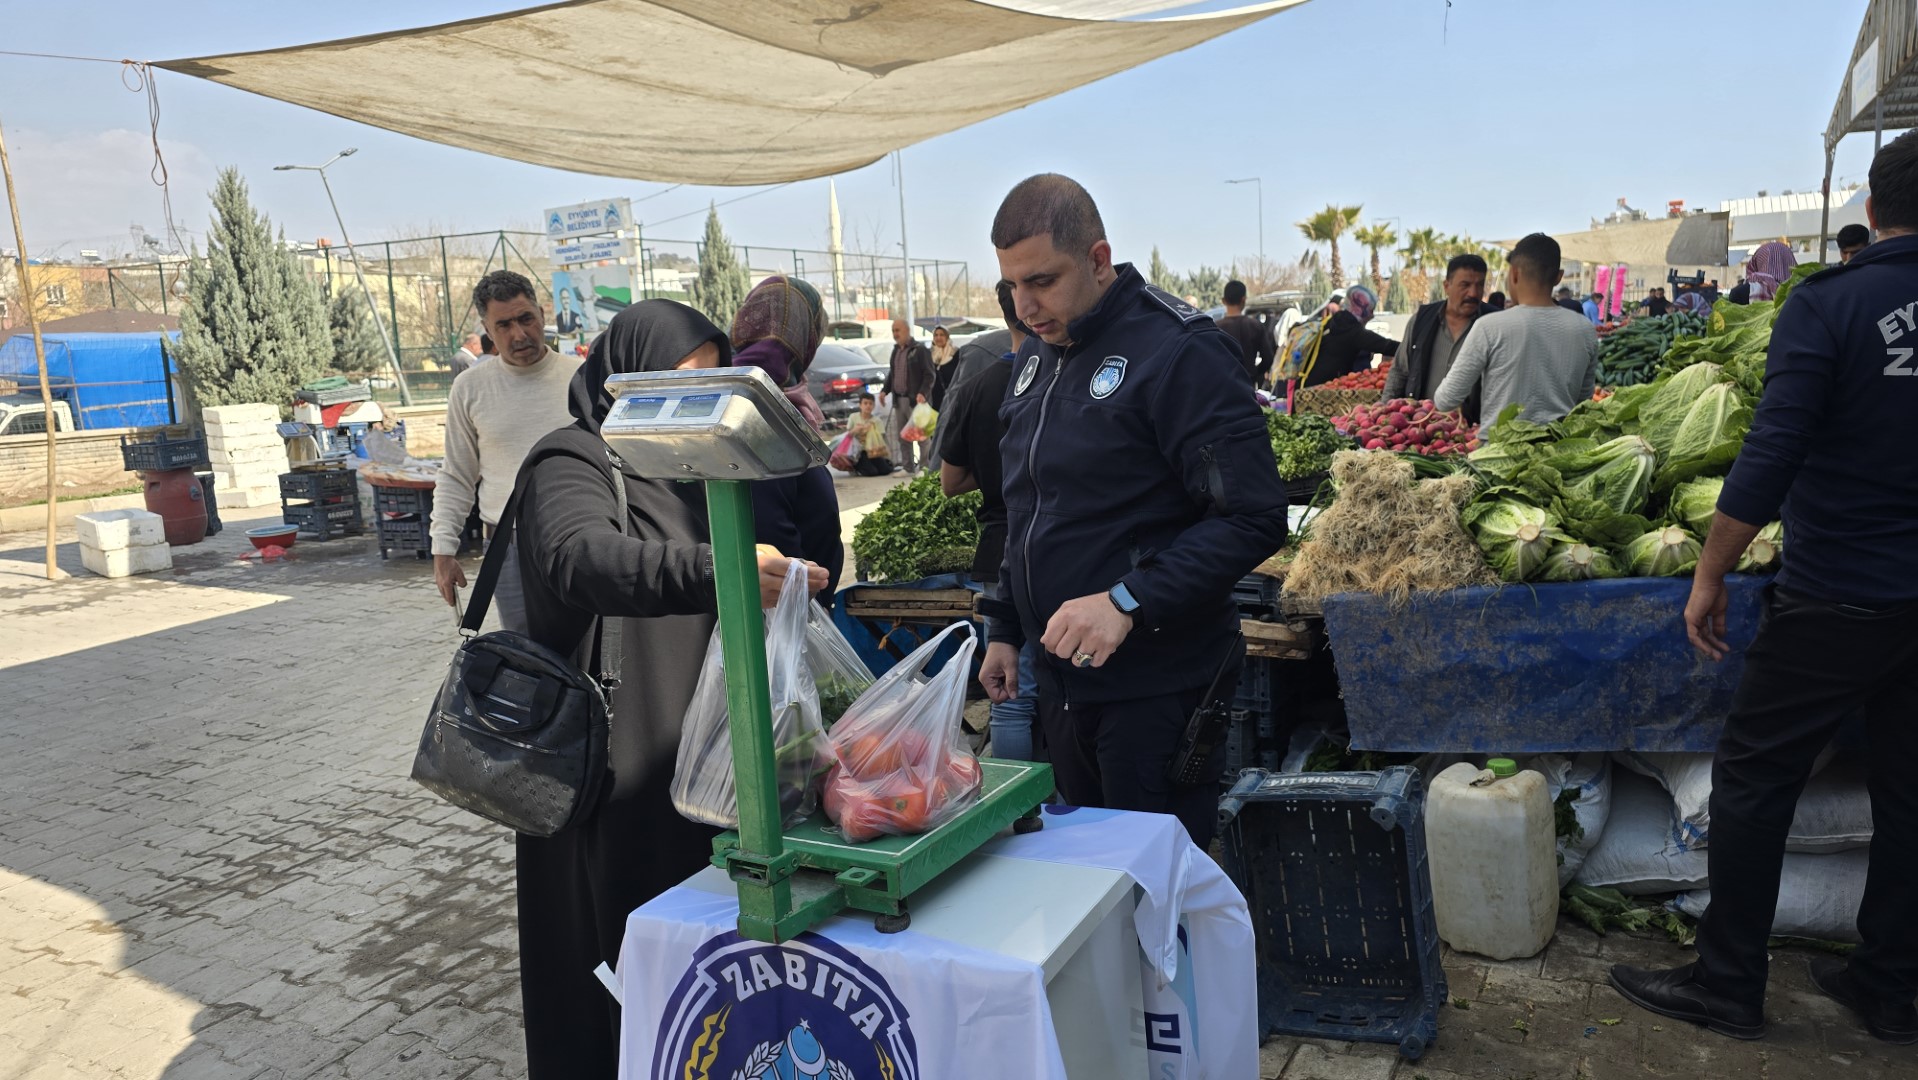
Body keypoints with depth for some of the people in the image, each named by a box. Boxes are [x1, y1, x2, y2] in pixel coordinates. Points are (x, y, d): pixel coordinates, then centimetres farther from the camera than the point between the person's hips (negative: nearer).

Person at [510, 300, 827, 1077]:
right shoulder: (572, 464, -13)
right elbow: (581, 558, -35)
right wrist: (715, 572, -49)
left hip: (686, 755, 7)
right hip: (606, 766, -7)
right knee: (615, 950, 2)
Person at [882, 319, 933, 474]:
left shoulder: (920, 350, -6)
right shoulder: (896, 351, 17)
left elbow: (929, 375, -10)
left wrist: (923, 393, -21)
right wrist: (885, 391, 13)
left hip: (915, 400, -8)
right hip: (898, 400, 8)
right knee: (902, 436, 10)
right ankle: (908, 467, 17)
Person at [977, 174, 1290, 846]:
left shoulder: (1180, 351, -15)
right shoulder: (1035, 360, 10)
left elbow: (1256, 519, -20)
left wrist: (1129, 602, -27)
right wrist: (1004, 631, 16)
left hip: (1157, 690, -7)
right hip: (1061, 682, 8)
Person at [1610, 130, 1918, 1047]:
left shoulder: (1830, 303, -13)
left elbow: (1770, 457, -19)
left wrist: (1710, 577, -12)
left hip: (1836, 600, -6)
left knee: (1752, 781, 5)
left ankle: (1728, 985, 14)